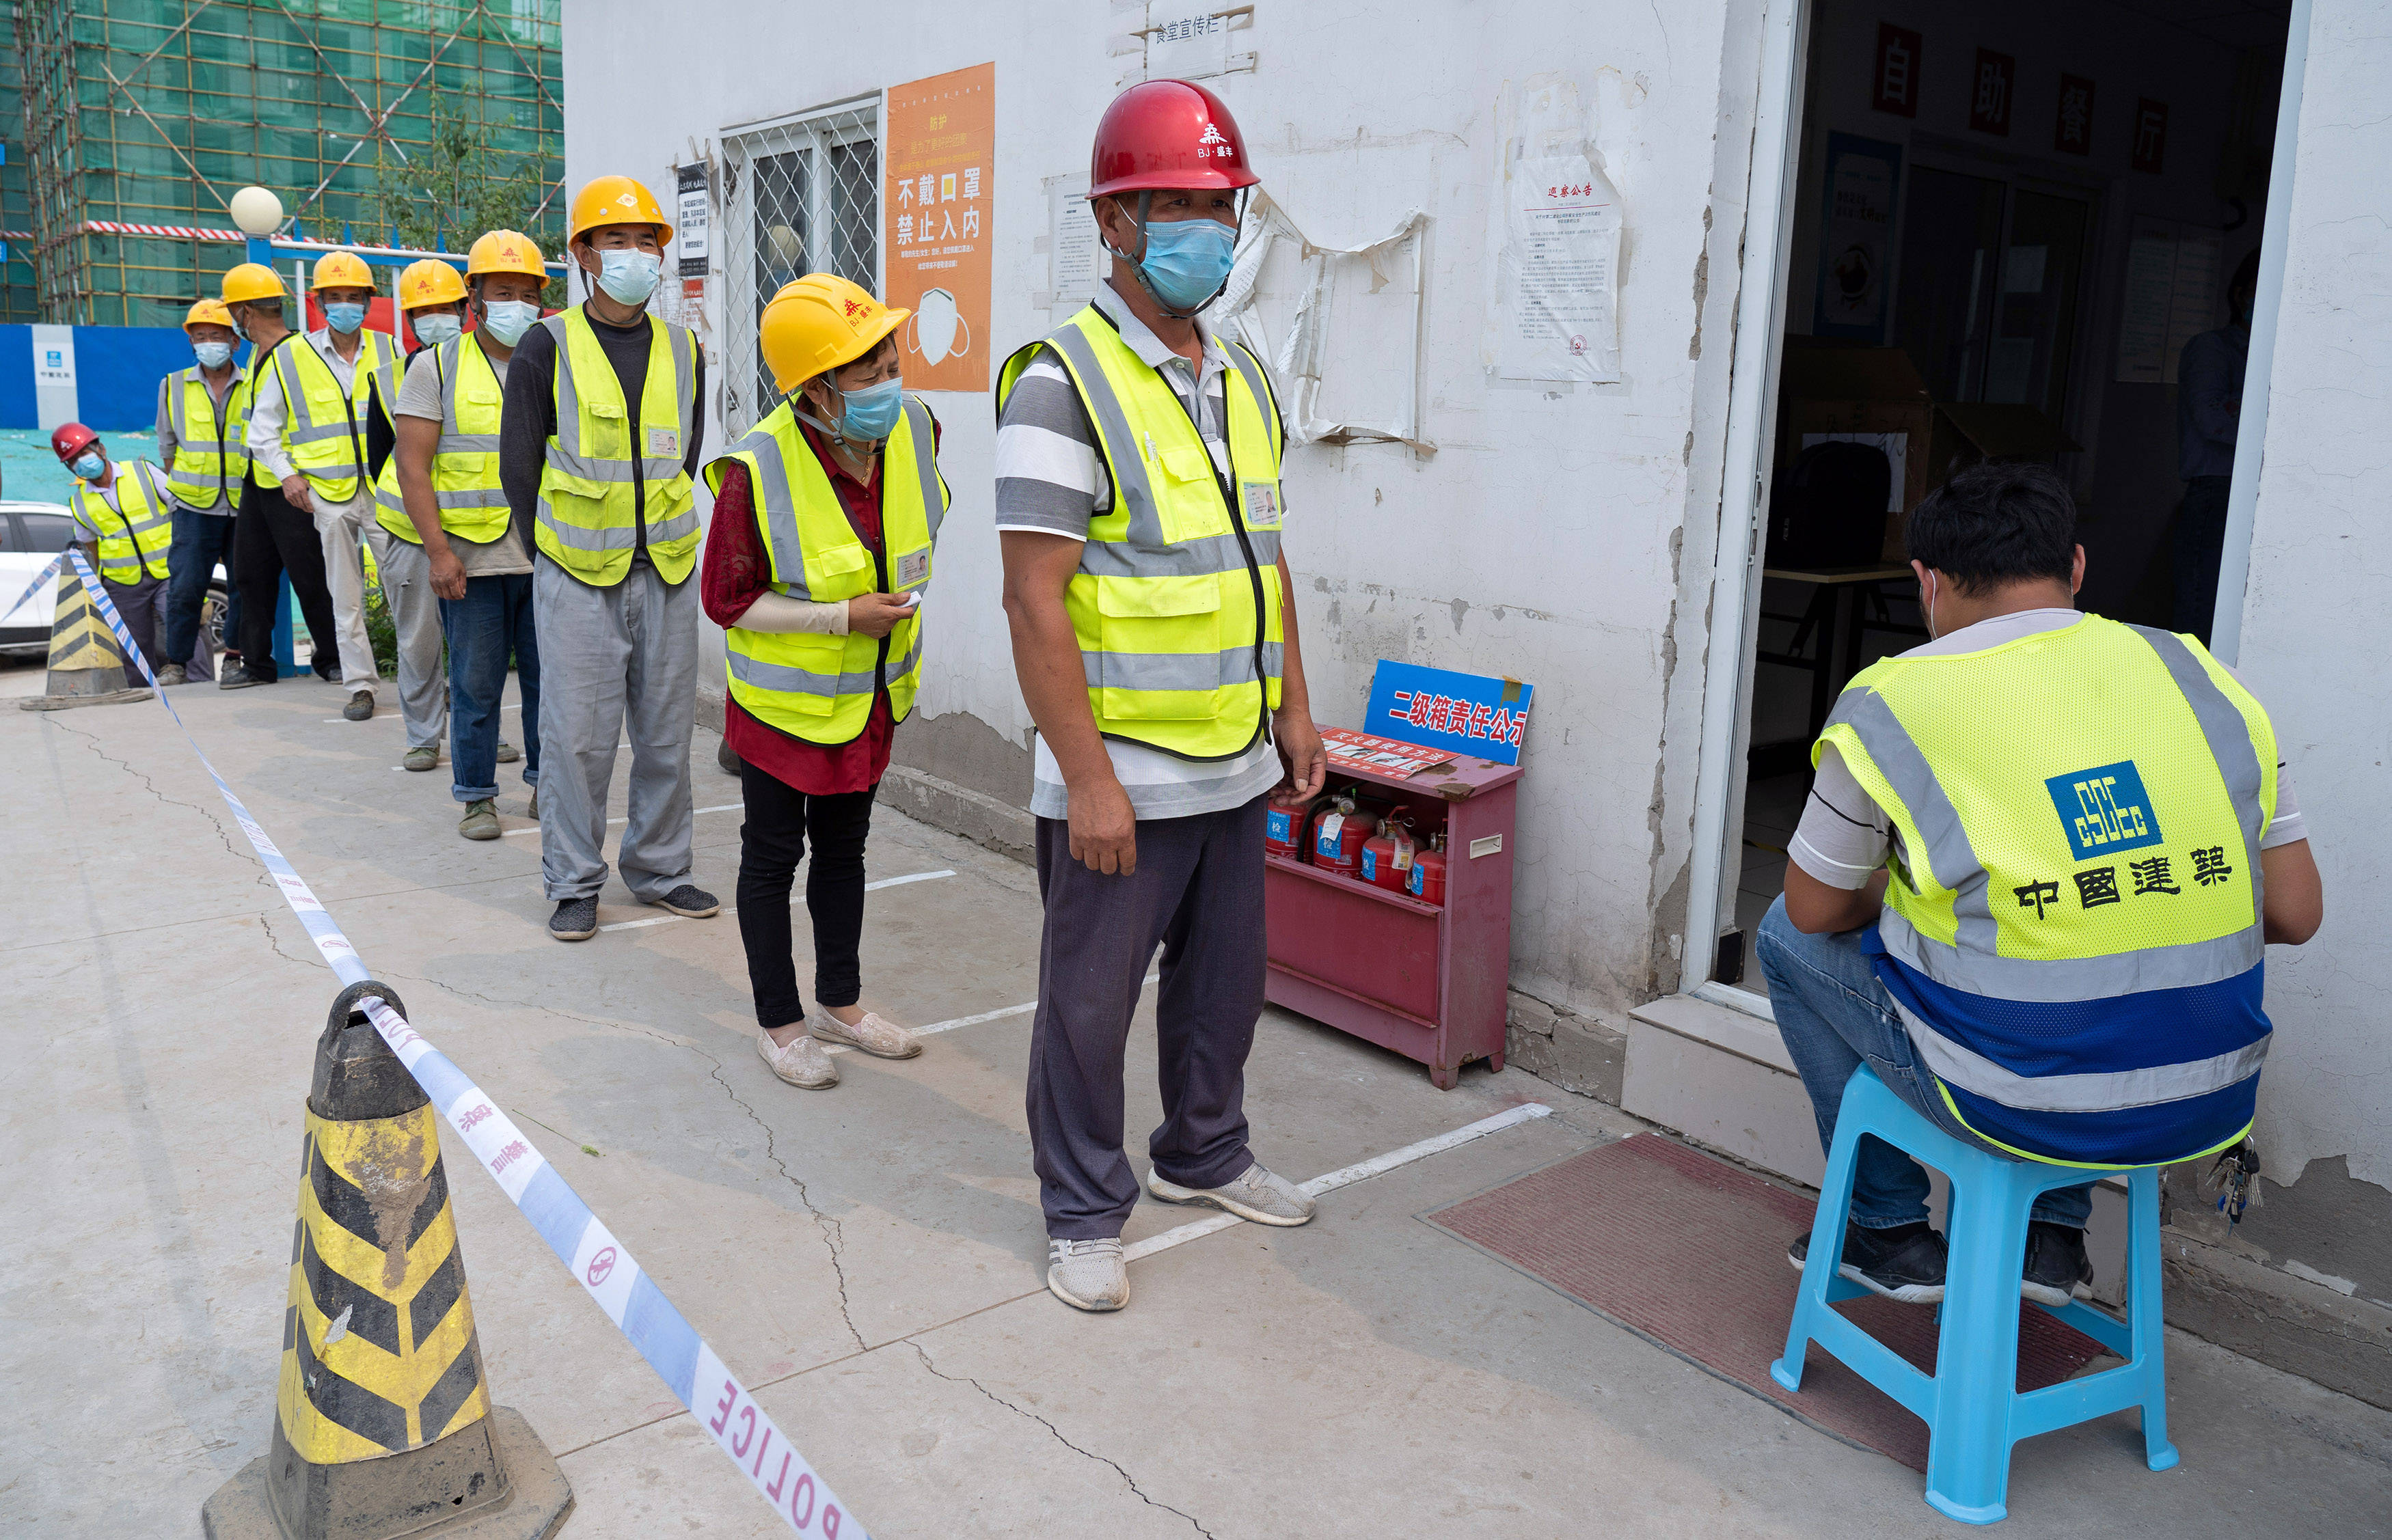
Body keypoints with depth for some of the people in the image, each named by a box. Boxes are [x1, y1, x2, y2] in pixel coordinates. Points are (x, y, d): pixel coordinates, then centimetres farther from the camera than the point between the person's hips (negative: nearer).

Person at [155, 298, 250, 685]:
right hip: (195, 508, 0)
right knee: (185, 587, -3)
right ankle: (177, 662, 7)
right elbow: (167, 446, 16)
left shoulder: (254, 386, 4)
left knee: (245, 585, 4)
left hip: (245, 507, 0)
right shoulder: (174, 387, 8)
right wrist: (182, 486, 10)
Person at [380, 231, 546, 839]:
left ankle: (548, 783, 20)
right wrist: (438, 550, -12)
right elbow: (411, 463, -4)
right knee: (476, 680, 2)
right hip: (470, 555, -2)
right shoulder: (438, 365, 1)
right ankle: (477, 795, 14)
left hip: (546, 554, 3)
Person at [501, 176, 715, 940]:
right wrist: (557, 553, 6)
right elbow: (519, 467, 2)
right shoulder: (547, 348, -2)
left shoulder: (683, 351, 8)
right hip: (577, 576, -3)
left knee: (666, 731, 9)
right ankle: (573, 883, 14)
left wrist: (650, 534, 12)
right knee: (579, 733, -1)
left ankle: (659, 869, 24)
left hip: (666, 570, 3)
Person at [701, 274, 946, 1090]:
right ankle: (779, 1022, 26)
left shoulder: (911, 427, -9)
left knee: (843, 847, 19)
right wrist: (842, 616, -24)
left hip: (869, 695, 6)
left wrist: (897, 603, 10)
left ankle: (841, 1001, 36)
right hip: (785, 700, -6)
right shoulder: (758, 471, -26)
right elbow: (727, 600, -19)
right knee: (773, 856, 9)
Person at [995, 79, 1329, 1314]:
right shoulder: (1062, 381, -14)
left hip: (1236, 768, 7)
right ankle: (1084, 1213, 25)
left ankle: (1203, 1154, 42)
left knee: (1224, 981, 20)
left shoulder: (1243, 381, 11)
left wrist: (1294, 710, 14)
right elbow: (1034, 600, -18)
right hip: (1121, 777, -7)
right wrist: (1086, 777, -20)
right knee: (1088, 1003, 7)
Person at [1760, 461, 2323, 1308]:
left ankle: (1889, 1231, 28)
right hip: (2211, 1111, 5)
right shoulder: (2200, 677, 2)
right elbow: (2296, 913, 4)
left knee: (1789, 937, 18)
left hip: (2018, 1108, -4)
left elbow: (1816, 911, 1)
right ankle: (2054, 1232, 34)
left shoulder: (1894, 702, -10)